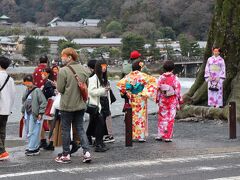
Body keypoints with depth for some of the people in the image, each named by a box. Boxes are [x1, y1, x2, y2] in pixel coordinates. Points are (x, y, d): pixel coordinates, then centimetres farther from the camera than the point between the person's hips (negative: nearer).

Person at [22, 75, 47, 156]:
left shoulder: (37, 90, -11)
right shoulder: (27, 91, 13)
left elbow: (44, 102, -13)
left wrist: (40, 113, -15)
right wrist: (23, 111, 17)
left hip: (34, 115, -9)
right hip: (27, 114, 9)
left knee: (33, 132, -7)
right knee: (28, 132, 14)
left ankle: (33, 149, -2)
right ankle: (31, 147, 25)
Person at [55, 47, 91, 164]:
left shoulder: (63, 71, -17)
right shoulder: (84, 69, 2)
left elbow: (60, 89, -14)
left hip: (67, 105, -5)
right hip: (81, 105, 5)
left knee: (65, 130, 7)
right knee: (80, 128, 13)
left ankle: (66, 155, 14)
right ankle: (86, 152, 3)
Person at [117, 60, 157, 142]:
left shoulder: (129, 76, -1)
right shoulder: (142, 76, -12)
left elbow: (120, 84, 0)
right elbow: (153, 80, -20)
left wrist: (125, 92, 8)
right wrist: (146, 92, -15)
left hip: (132, 99, 4)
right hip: (141, 99, -4)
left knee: (133, 116, 12)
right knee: (141, 116, 2)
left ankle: (133, 135, 17)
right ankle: (141, 136, 3)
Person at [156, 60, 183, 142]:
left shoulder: (161, 78, -4)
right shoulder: (175, 78, -9)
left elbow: (158, 90, -1)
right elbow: (177, 91, -6)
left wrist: (157, 100, 10)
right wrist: (179, 102, 2)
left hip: (163, 100, 2)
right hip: (172, 101, -2)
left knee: (162, 117, 15)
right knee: (170, 119, 5)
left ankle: (160, 135, 15)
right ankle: (168, 137, 6)